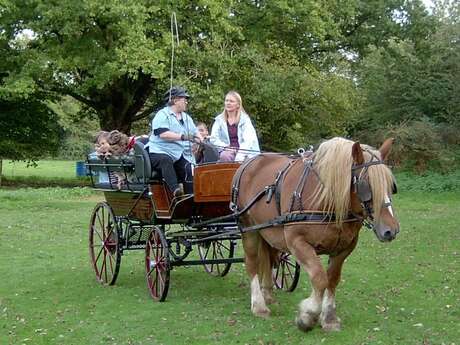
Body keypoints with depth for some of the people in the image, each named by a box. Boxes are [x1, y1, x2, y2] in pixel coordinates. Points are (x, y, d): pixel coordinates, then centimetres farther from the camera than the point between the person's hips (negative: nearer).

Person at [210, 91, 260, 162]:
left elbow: (248, 141, -5)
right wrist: (226, 147, -10)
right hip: (227, 151, 2)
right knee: (224, 156, -24)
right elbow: (213, 139, 6)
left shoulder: (245, 119, 4)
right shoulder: (219, 119, 10)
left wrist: (240, 154, -19)